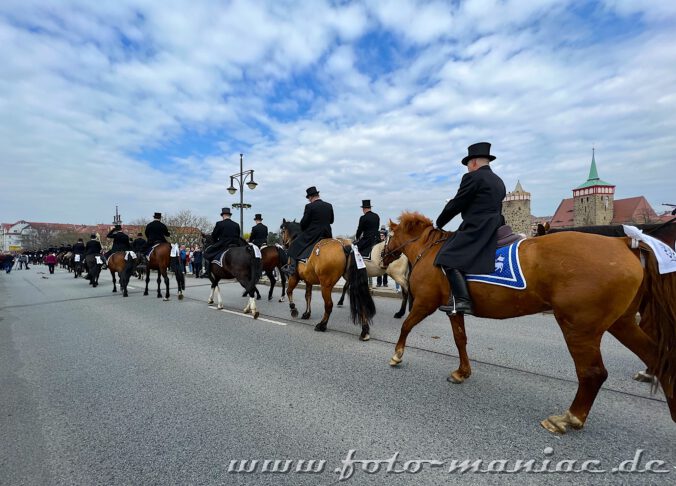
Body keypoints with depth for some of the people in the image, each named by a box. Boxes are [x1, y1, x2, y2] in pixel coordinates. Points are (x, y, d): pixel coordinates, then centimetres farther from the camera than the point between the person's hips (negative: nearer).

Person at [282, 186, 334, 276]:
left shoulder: (309, 206, -11)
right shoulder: (329, 206, 6)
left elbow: (303, 223, -8)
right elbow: (331, 221, 16)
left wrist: (303, 229, 13)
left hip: (312, 234, -5)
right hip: (327, 234, 5)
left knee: (294, 245, 9)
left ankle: (291, 267, 2)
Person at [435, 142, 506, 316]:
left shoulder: (472, 177, -6)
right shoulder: (499, 181, 21)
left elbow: (455, 205, -5)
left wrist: (439, 223, 7)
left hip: (476, 229, -10)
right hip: (494, 228, 10)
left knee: (448, 258, -17)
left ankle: (461, 300, -29)